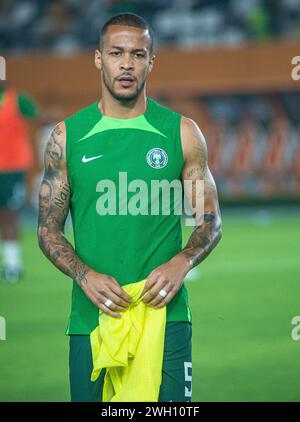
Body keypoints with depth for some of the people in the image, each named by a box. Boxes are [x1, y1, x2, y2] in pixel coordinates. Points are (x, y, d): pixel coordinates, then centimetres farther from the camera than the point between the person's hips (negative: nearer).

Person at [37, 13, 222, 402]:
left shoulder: (182, 133, 5)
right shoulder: (68, 136, 6)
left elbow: (211, 220, 8)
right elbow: (49, 230, 7)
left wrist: (181, 263, -13)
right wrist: (85, 275, -12)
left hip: (165, 315, -1)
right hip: (92, 318, 1)